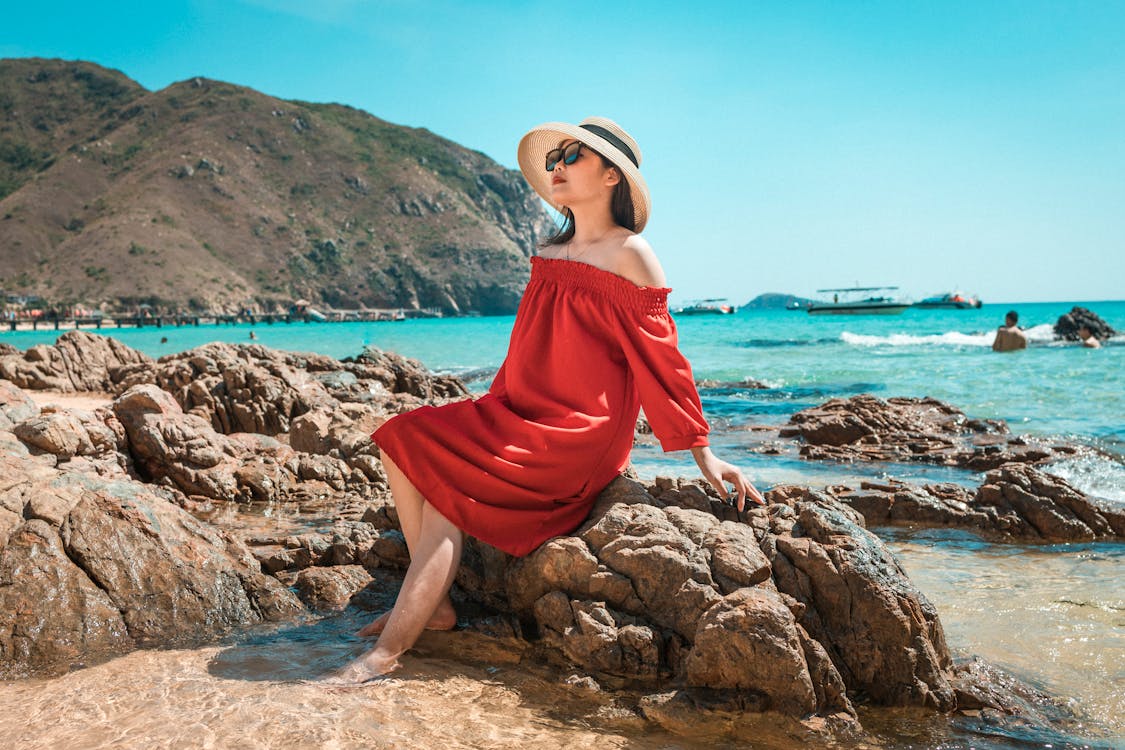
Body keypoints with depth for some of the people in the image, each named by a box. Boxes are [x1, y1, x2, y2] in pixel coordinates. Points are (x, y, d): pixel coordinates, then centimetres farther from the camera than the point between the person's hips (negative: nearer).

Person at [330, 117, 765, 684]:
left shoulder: (629, 254, -7)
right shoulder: (549, 253, 16)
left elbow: (661, 360, -7)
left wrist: (703, 456, -7)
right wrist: (489, 414, 18)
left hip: (583, 434, -8)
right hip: (522, 415, 8)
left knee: (445, 477, -22)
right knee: (403, 442, -6)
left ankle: (388, 652, -16)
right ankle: (431, 602, -3)